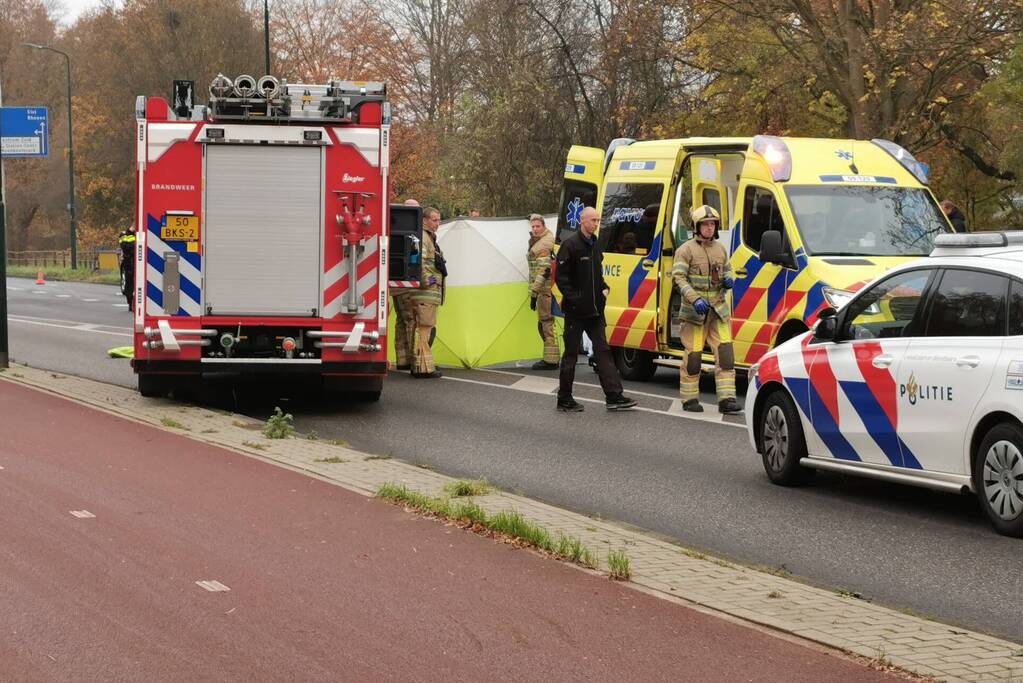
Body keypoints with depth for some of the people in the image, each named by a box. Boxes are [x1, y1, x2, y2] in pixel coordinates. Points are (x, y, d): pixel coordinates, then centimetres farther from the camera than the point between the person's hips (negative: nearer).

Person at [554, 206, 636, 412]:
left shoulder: (594, 245, 13)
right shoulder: (571, 245, -12)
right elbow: (561, 277, -14)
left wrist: (604, 288, 8)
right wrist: (573, 297, -19)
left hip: (594, 310, 8)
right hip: (575, 310, -7)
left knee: (602, 350, 4)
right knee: (571, 354, 1)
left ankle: (614, 396, 3)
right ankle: (564, 399, 10)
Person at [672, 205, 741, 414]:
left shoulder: (720, 249, 13)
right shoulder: (686, 250, -5)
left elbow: (727, 269, 28)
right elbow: (678, 277, -13)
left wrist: (728, 280, 2)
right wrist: (695, 299, -24)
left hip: (719, 309, 5)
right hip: (694, 311, -5)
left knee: (725, 353, -5)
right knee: (693, 356, -2)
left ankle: (726, 399, -5)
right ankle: (690, 399, 9)